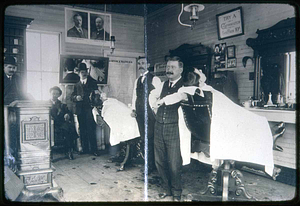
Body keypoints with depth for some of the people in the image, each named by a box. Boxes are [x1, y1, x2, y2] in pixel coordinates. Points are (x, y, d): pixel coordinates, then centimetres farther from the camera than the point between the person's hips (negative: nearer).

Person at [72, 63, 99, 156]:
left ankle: (93, 149, -6)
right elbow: (72, 96, 14)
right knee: (82, 130, 3)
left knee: (91, 130, -9)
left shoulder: (92, 82, 13)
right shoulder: (77, 85, 21)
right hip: (80, 110, 3)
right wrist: (76, 97, -7)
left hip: (89, 109, -3)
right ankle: (85, 149, 11)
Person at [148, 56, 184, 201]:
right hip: (159, 128, 6)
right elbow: (152, 95, 29)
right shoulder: (163, 85, 12)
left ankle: (176, 193, 24)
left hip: (174, 129, -6)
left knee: (174, 164, 1)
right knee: (160, 162, 15)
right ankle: (167, 189, 34)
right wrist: (155, 108, 22)